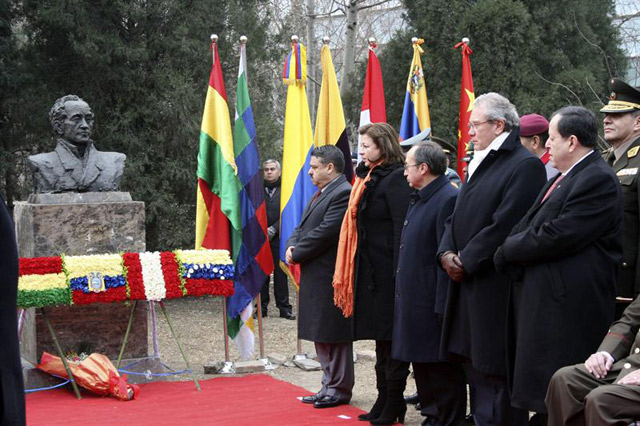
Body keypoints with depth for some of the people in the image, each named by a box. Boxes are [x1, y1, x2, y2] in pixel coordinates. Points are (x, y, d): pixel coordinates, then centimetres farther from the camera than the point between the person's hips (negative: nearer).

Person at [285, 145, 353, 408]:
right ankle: (331, 385, 24)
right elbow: (303, 227, 20)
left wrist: (296, 254, -12)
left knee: (333, 334, -2)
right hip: (316, 277, 10)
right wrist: (292, 246, 0)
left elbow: (325, 232, -21)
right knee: (321, 335, 15)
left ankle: (339, 389, 8)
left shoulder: (343, 194, -15)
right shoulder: (321, 194, 18)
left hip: (330, 276, -10)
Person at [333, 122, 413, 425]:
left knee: (391, 339, -1)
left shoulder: (395, 179, -14)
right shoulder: (371, 177, 16)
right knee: (381, 340, 14)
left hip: (386, 272, -10)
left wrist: (398, 273, -23)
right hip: (371, 271, 10)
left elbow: (402, 229, -20)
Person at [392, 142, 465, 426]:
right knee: (422, 366, 17)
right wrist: (403, 292, 17)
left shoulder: (448, 199, -17)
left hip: (433, 305, -10)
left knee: (442, 371, 0)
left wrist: (442, 307, -21)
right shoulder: (419, 199, 14)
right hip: (413, 303, 10)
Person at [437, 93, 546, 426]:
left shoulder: (525, 166, -13)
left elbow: (504, 226, -20)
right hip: (468, 284, 9)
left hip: (496, 289, -9)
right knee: (476, 366, 17)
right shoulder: (479, 165, 17)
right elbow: (458, 217, 17)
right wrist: (446, 253, 0)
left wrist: (465, 261, -14)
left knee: (495, 371, -5)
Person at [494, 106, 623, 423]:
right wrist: (512, 251, -1)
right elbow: (525, 227, 18)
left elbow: (554, 237, -21)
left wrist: (507, 251, -8)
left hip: (567, 309, -10)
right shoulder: (563, 178, 19)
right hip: (543, 303, 10)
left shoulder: (598, 180, -14)